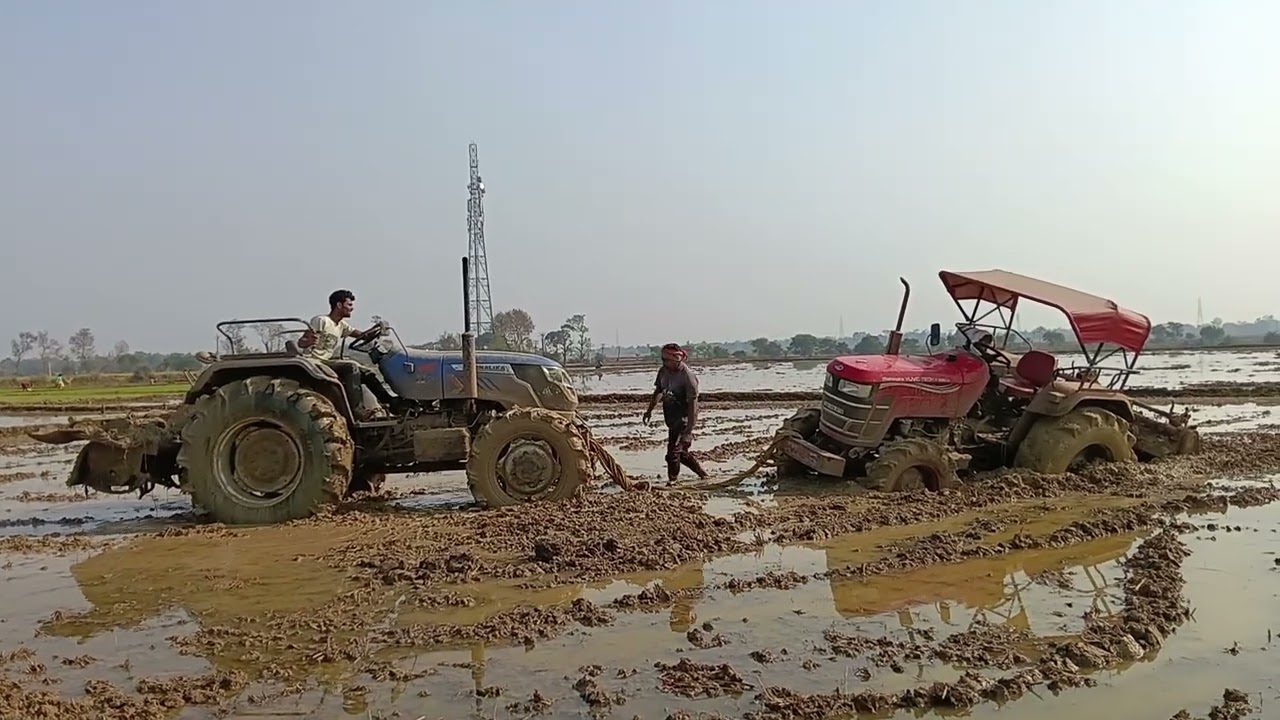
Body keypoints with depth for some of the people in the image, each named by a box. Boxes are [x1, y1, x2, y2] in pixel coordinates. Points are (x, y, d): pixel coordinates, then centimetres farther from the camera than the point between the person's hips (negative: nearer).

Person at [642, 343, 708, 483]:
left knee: (673, 454, -9)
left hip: (683, 419, -8)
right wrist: (650, 410, 20)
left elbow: (692, 404, -23)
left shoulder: (688, 377, -22)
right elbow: (658, 391, 17)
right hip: (671, 418, 8)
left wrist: (688, 431, -25)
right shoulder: (663, 371, 0)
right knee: (680, 452, 18)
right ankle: (703, 474, 34)